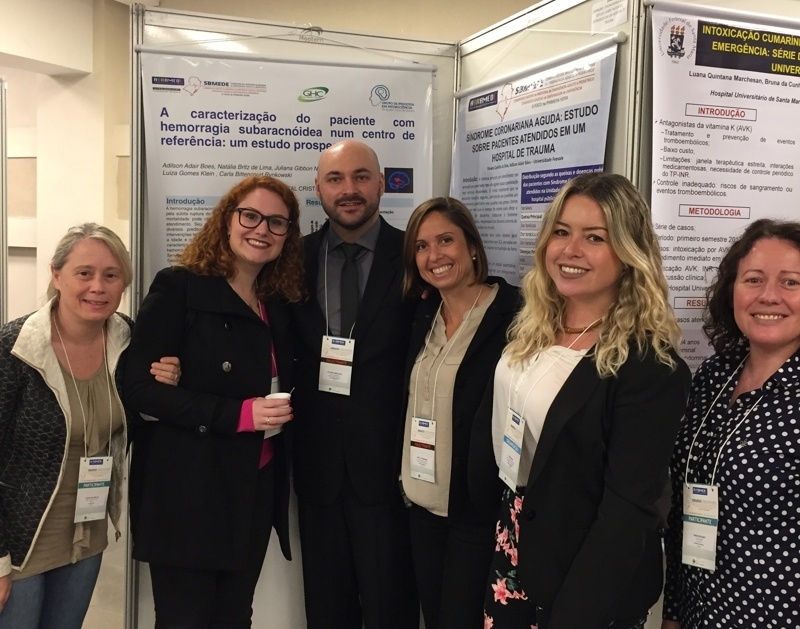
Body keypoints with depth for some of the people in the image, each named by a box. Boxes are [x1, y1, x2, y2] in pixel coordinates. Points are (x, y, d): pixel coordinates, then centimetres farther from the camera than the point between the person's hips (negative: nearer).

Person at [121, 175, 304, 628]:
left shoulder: (280, 305, 10)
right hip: (187, 490, -6)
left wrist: (280, 410, -6)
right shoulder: (178, 288, -9)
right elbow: (139, 386, -16)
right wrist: (237, 414, -22)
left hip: (256, 490, 6)